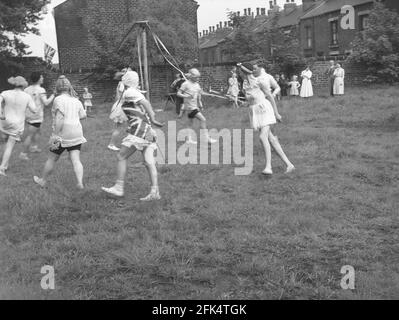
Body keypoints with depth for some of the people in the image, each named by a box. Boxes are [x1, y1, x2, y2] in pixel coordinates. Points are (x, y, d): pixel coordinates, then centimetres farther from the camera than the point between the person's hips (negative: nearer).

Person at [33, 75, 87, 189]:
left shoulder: (59, 100, -11)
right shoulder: (76, 100, 9)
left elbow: (60, 118, -19)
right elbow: (83, 115, 11)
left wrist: (55, 135, -19)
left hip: (63, 133, -5)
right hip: (76, 134, 5)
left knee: (52, 159, 11)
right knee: (76, 160, 0)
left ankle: (43, 181, 28)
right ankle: (80, 182, -17)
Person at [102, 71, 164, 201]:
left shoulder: (129, 92, -5)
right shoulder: (136, 92, 21)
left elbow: (145, 102, -18)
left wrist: (153, 120, -21)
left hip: (139, 130, -8)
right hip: (148, 131, 8)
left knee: (121, 157, 3)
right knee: (149, 162, 2)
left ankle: (119, 188, 8)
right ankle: (155, 192, -2)